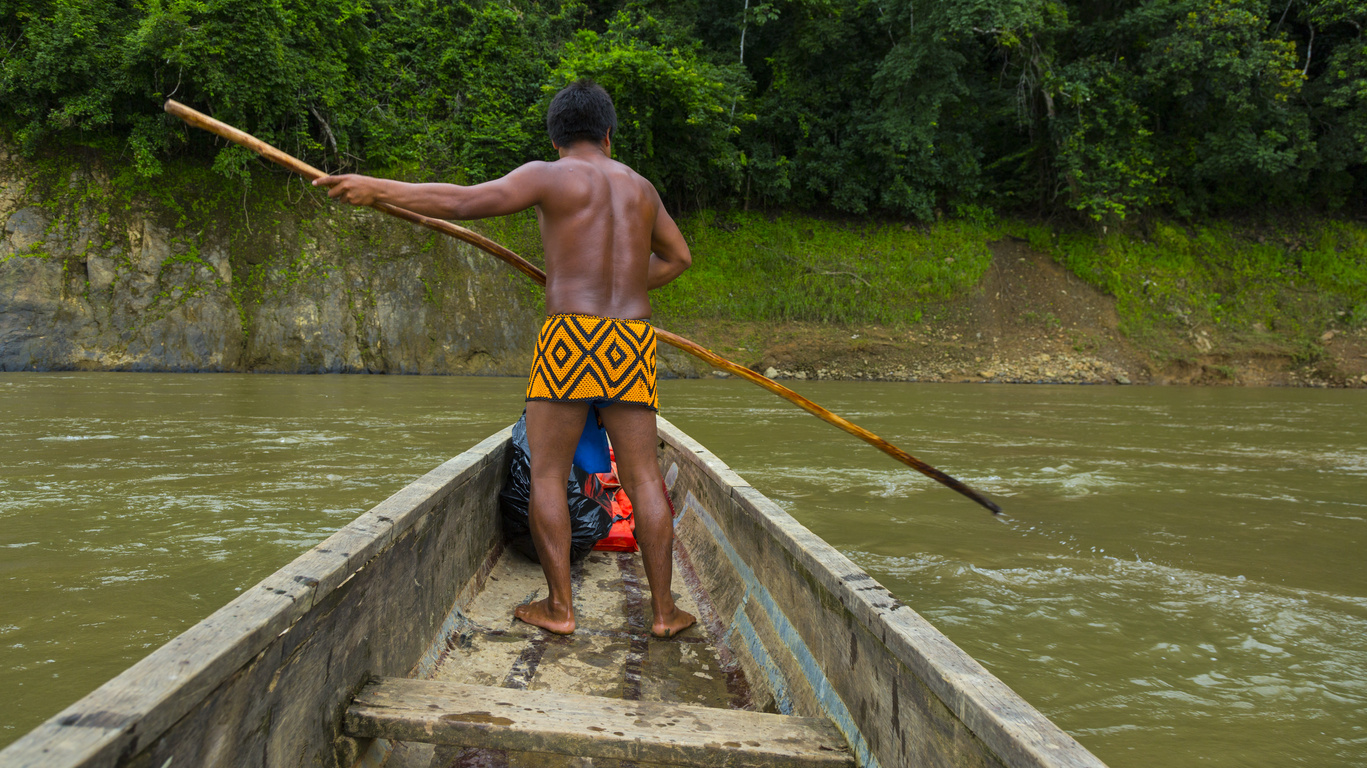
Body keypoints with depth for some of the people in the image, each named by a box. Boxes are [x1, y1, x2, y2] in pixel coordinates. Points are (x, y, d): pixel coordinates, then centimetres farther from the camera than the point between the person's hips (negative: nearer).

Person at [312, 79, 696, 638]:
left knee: (547, 474, 6)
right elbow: (678, 257, 32)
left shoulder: (549, 176, 2)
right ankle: (663, 610, 8)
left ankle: (559, 607, 6)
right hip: (633, 342, 4)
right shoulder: (640, 188, 19)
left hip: (569, 339, -4)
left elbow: (464, 201, -10)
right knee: (643, 477, 6)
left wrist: (378, 188, -5)